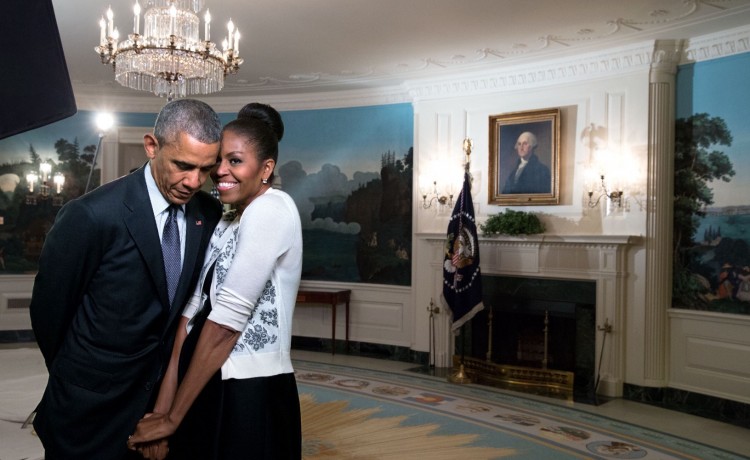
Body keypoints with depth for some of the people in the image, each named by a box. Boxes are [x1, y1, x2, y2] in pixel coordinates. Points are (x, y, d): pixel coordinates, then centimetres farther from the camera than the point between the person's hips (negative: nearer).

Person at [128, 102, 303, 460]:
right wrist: (162, 408, -4)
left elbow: (227, 321, -18)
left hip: (250, 396, -7)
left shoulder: (271, 209, -15)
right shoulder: (223, 224, 11)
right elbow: (193, 312, 2)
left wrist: (173, 417, -11)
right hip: (206, 390, 7)